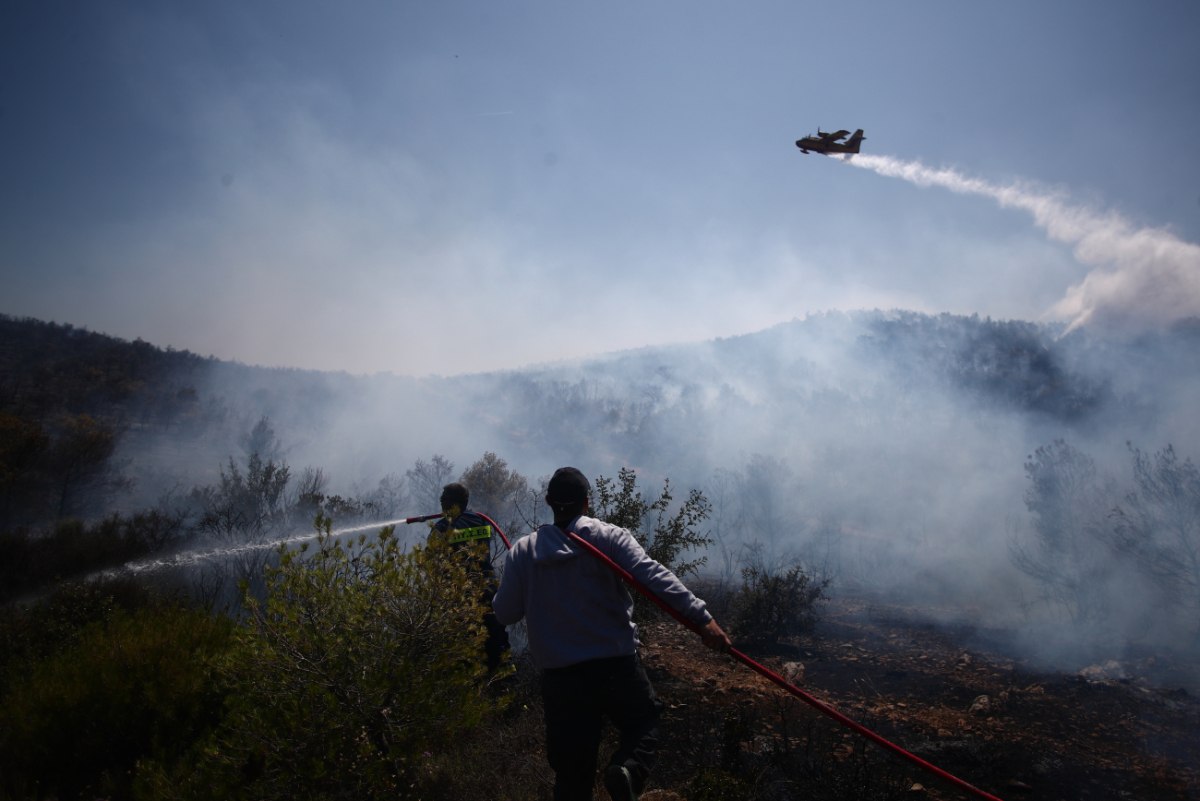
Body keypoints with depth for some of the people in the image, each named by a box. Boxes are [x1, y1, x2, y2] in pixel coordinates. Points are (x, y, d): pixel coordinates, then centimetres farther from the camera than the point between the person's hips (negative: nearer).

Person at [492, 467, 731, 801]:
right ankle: (628, 770, -9)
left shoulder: (522, 551, 2)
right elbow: (654, 577, -16)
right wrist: (701, 617, -21)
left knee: (572, 773, 11)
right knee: (643, 724, 22)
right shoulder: (610, 537, -3)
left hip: (561, 676, 2)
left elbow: (504, 613, 6)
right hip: (617, 665, -1)